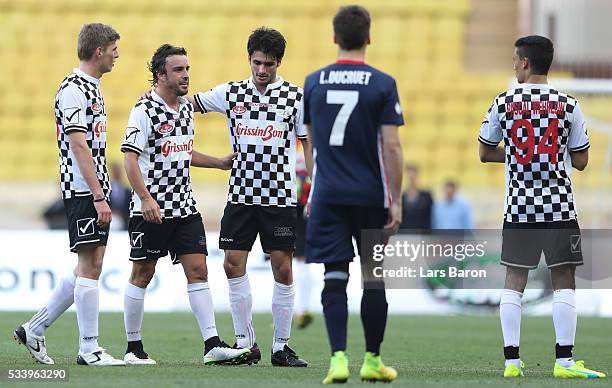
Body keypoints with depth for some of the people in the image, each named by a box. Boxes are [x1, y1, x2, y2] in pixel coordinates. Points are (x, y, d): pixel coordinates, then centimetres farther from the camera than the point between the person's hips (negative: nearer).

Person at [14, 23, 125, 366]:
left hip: (96, 191, 10)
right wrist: (99, 198, -22)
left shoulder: (93, 88, 18)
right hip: (83, 191, -10)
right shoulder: (73, 90, -12)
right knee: (90, 266, -7)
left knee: (90, 267, 11)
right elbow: (78, 147, -18)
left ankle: (35, 330, 18)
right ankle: (89, 349, -3)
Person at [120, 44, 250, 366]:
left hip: (184, 206, 7)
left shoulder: (186, 108, 12)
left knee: (198, 270, -1)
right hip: (151, 208, -7)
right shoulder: (144, 110, -11)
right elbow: (129, 158, -16)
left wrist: (221, 163, 25)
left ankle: (212, 345, -4)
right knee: (142, 274, 1)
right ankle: (133, 347, 10)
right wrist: (145, 198, -24)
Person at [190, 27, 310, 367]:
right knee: (233, 265, -3)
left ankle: (281, 348, 6)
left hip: (280, 197, -2)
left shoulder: (295, 97, 1)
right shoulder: (231, 93, 7)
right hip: (241, 195, 2)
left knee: (282, 269, -3)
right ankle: (246, 345, 7)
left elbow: (310, 145, 3)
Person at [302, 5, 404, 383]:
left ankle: (339, 358, -12)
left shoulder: (314, 82, 4)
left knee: (334, 277, 0)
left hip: (328, 196, 1)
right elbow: (392, 147, -9)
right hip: (371, 195, -1)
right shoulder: (382, 84, -5)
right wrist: (396, 201, -5)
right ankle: (372, 360, 16)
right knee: (373, 278, 9)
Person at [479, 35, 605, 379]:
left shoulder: (504, 103, 0)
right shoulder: (568, 105, -2)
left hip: (519, 207, 1)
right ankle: (565, 361, -2)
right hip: (559, 208, -1)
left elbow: (485, 153, 9)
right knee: (564, 280, 2)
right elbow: (581, 160, 3)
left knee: (514, 282, 6)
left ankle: (512, 360, 3)